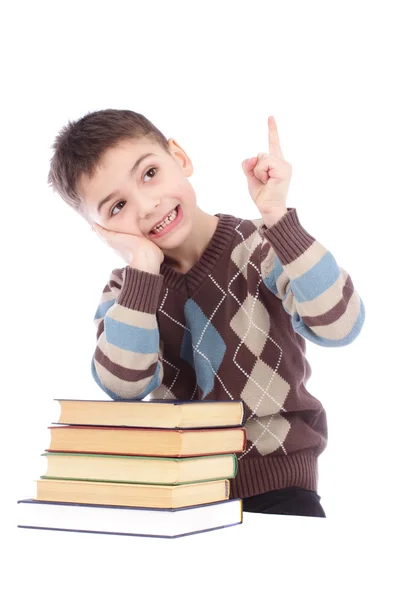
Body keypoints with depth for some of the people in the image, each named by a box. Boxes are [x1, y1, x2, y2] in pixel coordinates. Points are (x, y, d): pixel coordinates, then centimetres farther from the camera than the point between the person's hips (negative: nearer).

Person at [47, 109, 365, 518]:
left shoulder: (259, 247, -7)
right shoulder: (126, 289, 2)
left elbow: (339, 326, -25)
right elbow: (124, 387, -19)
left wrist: (277, 215, -29)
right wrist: (144, 267, -22)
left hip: (273, 484, -2)